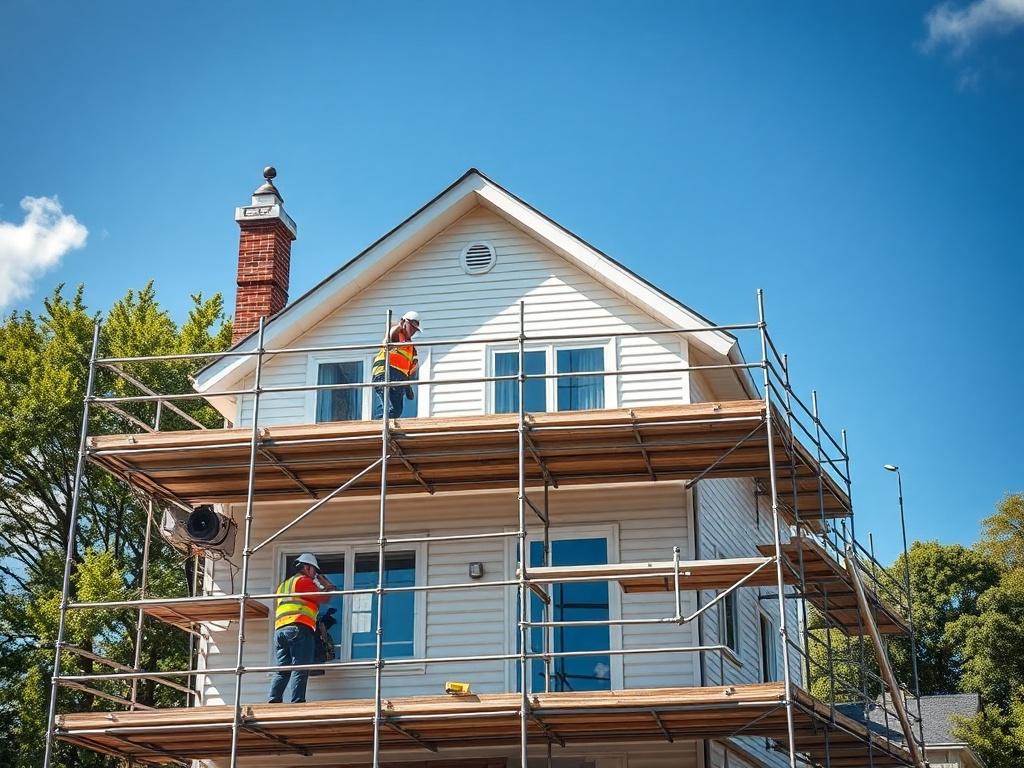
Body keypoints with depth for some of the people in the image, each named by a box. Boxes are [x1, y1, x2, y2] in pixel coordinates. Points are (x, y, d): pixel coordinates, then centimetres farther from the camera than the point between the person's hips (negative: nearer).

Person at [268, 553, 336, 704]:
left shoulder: (283, 585, 30)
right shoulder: (304, 580, 4)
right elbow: (324, 598, 2)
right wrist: (329, 586, 19)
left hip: (279, 629, 8)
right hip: (299, 628, -8)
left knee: (282, 670, 1)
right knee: (300, 669, -12)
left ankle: (273, 702, -13)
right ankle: (296, 703, -22)